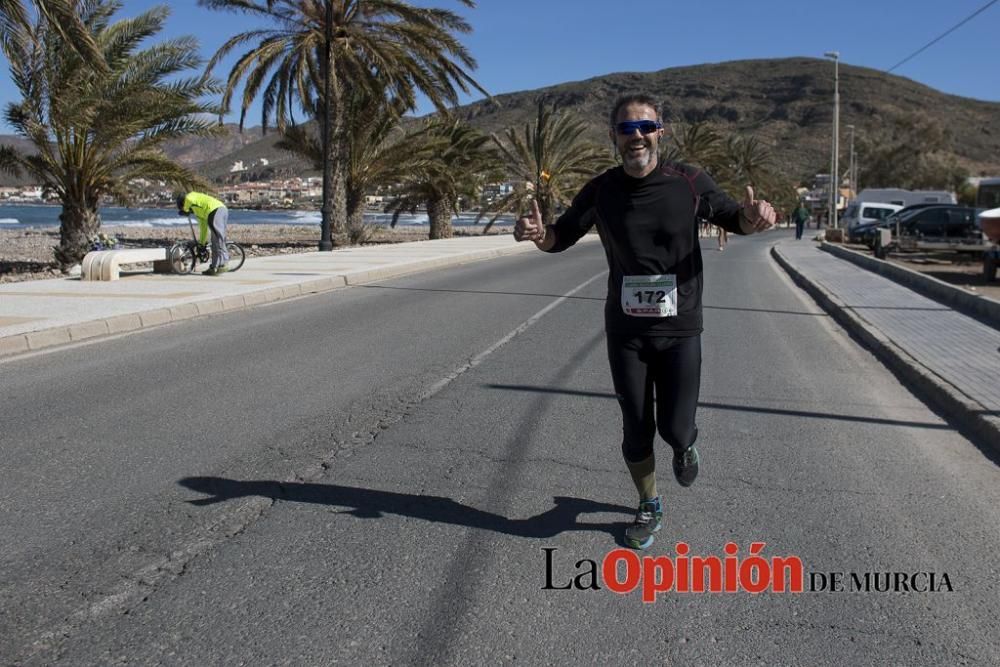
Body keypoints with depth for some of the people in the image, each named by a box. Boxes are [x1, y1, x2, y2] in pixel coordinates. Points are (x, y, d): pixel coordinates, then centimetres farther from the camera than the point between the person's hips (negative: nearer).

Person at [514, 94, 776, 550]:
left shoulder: (689, 183, -9)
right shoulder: (601, 190, -5)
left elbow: (733, 218, 5)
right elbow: (561, 237, 4)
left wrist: (753, 217, -20)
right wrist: (538, 233, -21)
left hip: (679, 330, -1)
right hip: (625, 332, 2)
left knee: (675, 429, -3)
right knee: (636, 431, 9)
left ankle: (685, 446, 38)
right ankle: (649, 508, 35)